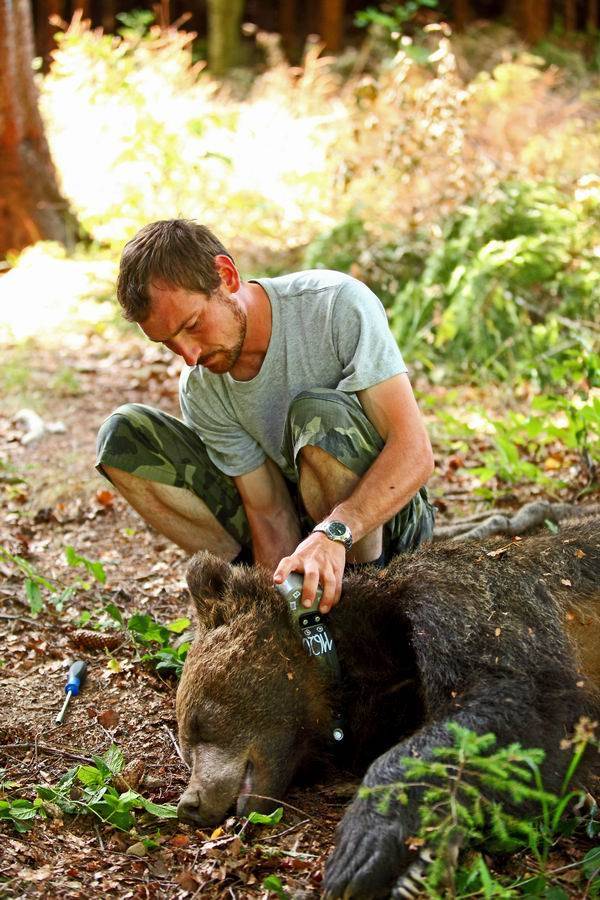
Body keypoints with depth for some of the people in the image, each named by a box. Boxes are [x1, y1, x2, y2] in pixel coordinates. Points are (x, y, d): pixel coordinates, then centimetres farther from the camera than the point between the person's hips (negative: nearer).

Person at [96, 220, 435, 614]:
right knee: (122, 436, -10)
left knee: (318, 413, -36)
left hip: (388, 513, -4)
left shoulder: (337, 303, -22)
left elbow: (415, 451, -29)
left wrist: (333, 533, -43)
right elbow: (269, 513, -9)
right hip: (297, 521, 4)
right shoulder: (201, 390, -9)